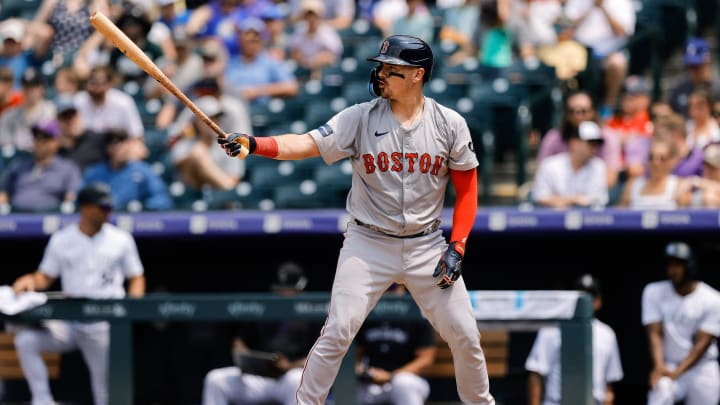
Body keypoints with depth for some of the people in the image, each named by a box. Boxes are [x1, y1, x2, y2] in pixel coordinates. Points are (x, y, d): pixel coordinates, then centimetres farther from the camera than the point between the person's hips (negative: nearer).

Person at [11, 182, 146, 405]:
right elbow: (46, 277, 12)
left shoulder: (121, 239, 7)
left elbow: (136, 278, 11)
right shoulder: (61, 239, 8)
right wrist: (31, 280, -11)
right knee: (25, 340, -21)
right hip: (68, 322, 1)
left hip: (105, 326, -1)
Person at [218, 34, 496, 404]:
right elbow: (307, 144, -18)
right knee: (338, 331, -12)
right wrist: (252, 144, -34)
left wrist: (457, 246, -7)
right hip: (368, 245, -1)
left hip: (427, 246, 1)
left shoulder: (449, 124, -3)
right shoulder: (360, 118, -7)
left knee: (464, 336, 3)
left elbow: (466, 187, 3)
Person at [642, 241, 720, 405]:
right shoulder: (654, 292, 0)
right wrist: (659, 366, -24)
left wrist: (677, 372, -22)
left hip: (703, 369, 0)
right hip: (669, 366, 0)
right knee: (660, 391, -31)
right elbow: (655, 333, -6)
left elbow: (703, 343, -11)